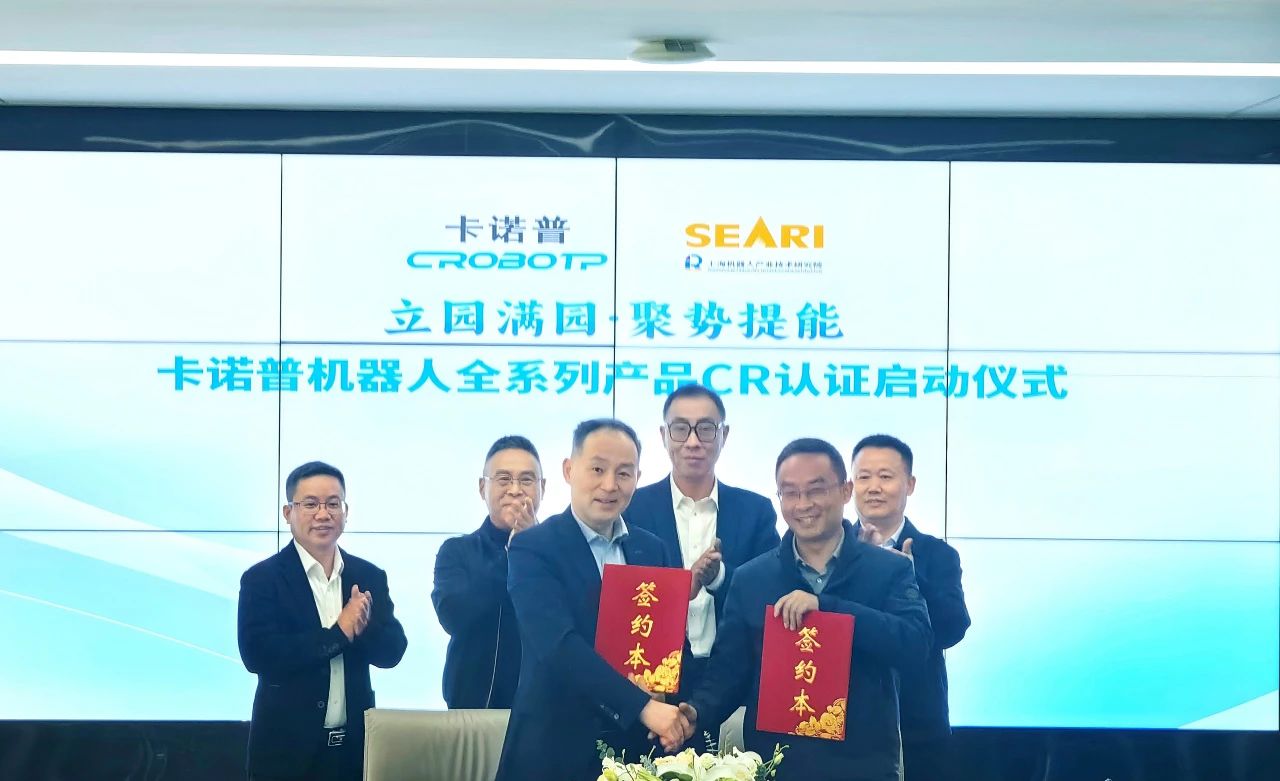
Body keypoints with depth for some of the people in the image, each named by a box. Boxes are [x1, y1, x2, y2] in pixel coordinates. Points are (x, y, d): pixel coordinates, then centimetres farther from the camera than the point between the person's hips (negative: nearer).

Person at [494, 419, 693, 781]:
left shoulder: (652, 549, 9)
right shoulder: (532, 548, -8)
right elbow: (560, 644, -20)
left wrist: (677, 710, -11)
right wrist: (644, 706, -27)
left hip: (638, 743, 5)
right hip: (557, 746, -5)